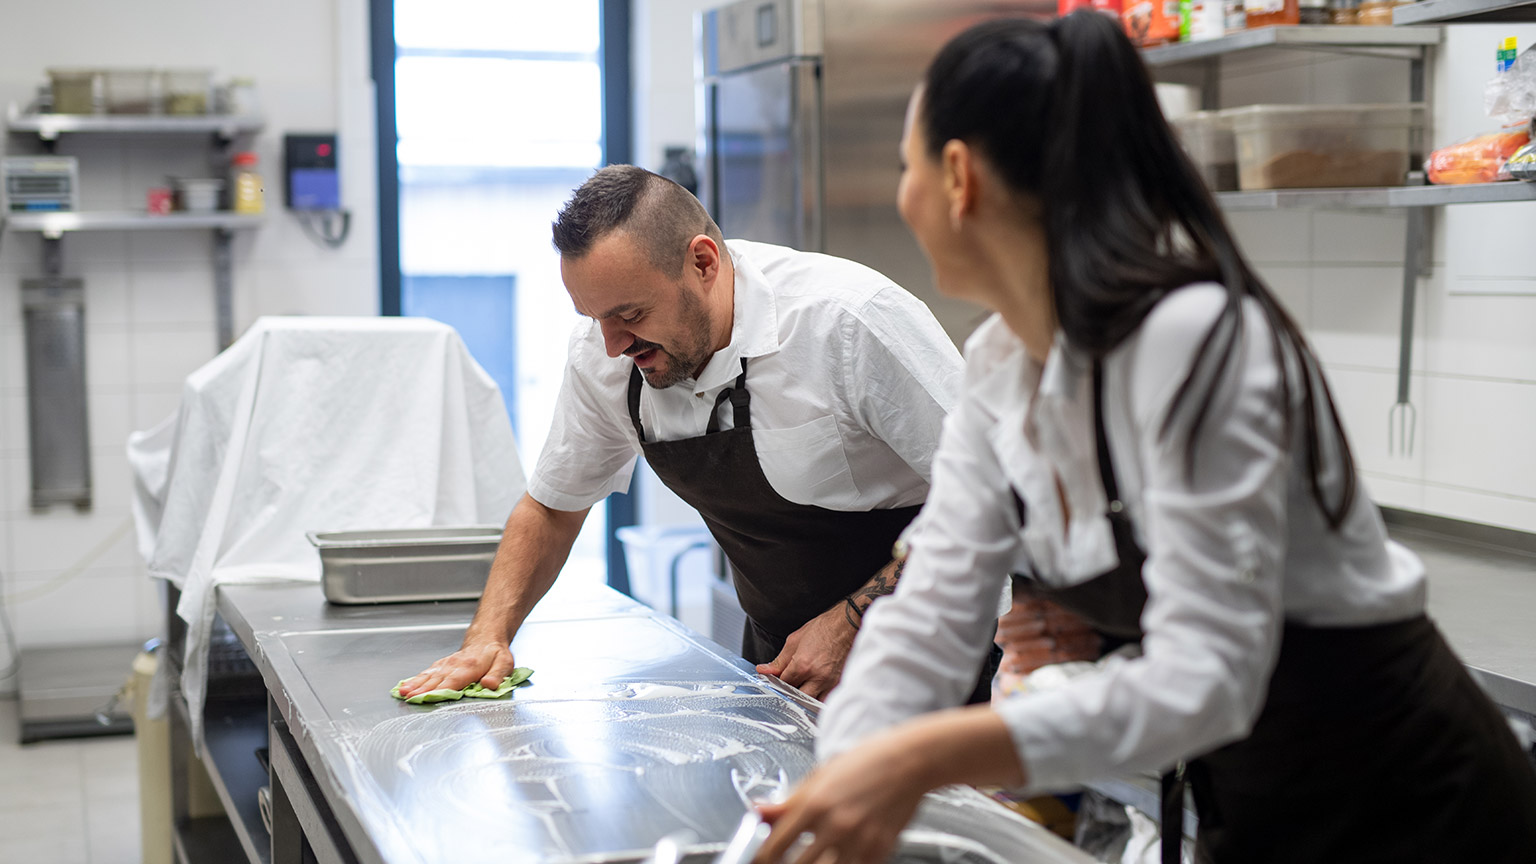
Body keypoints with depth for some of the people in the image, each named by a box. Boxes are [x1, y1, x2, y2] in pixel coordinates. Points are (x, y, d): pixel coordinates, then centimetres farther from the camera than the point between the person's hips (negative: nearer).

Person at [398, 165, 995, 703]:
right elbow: (552, 505, 10)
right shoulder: (602, 353, -6)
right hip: (781, 660, 5)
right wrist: (488, 637, -4)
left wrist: (850, 624, -23)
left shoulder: (851, 320, -25)